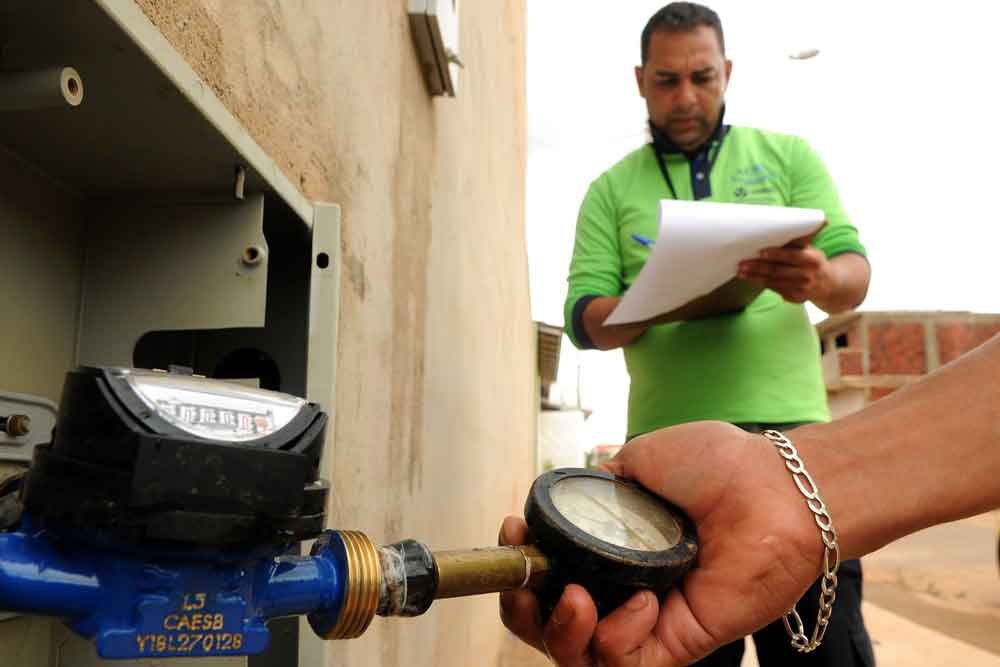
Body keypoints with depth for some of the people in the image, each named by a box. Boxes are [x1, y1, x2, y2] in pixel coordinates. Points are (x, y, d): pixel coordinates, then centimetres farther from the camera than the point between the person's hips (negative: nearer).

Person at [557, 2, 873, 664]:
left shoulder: (787, 155, 14)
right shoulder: (612, 190, 13)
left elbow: (856, 275, 5)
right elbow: (584, 320, 3)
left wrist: (820, 279, -20)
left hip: (790, 425, 0)